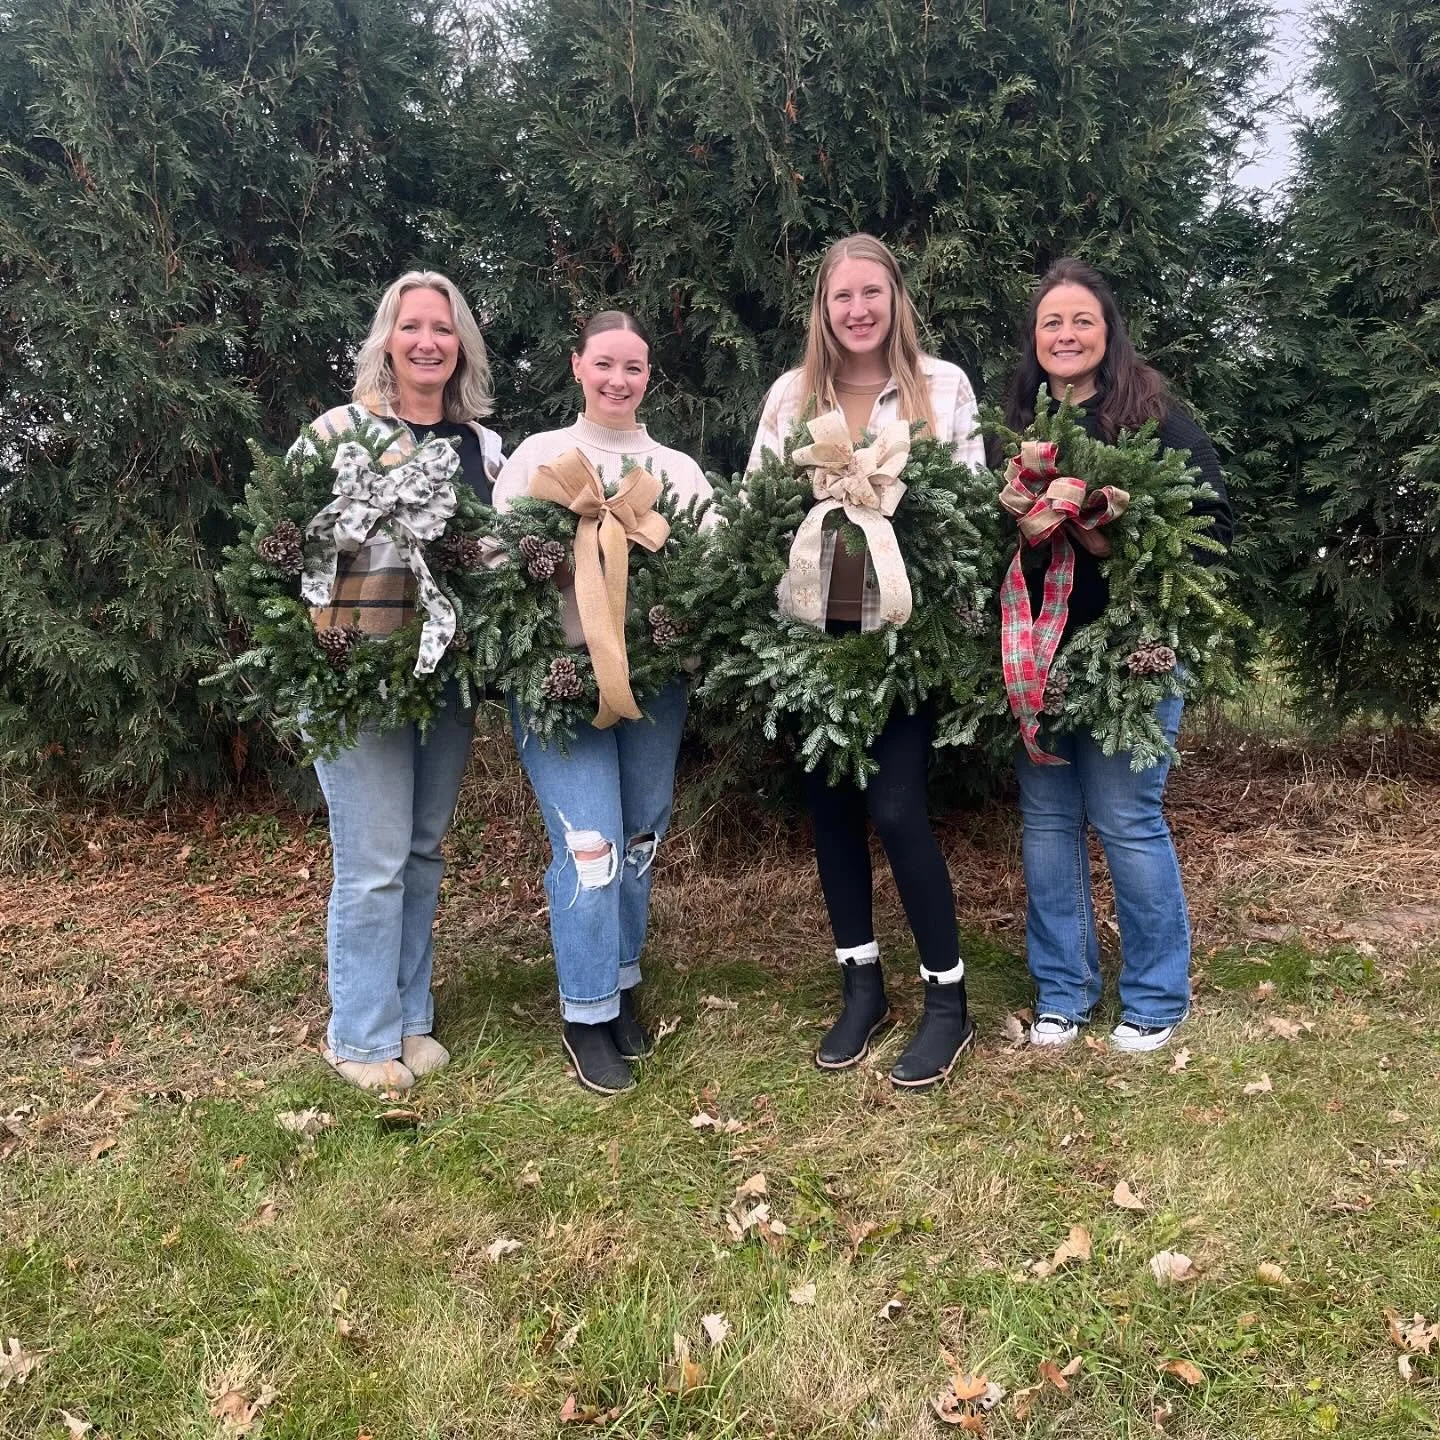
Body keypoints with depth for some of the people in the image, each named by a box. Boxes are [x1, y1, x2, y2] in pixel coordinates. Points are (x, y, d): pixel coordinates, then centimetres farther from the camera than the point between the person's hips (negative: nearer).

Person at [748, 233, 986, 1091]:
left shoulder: (942, 384, 2)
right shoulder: (791, 395, 9)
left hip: (904, 624, -3)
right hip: (816, 625, 4)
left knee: (896, 806, -8)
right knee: (831, 804, 8)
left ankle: (948, 1001, 9)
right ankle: (862, 986, 25)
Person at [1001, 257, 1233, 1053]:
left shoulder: (1155, 413, -2)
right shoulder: (1015, 423, 9)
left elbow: (1214, 522, -6)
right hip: (1037, 650, 4)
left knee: (1126, 818, -1)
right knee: (1047, 817, 9)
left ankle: (1156, 996, 18)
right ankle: (1061, 991, 24)